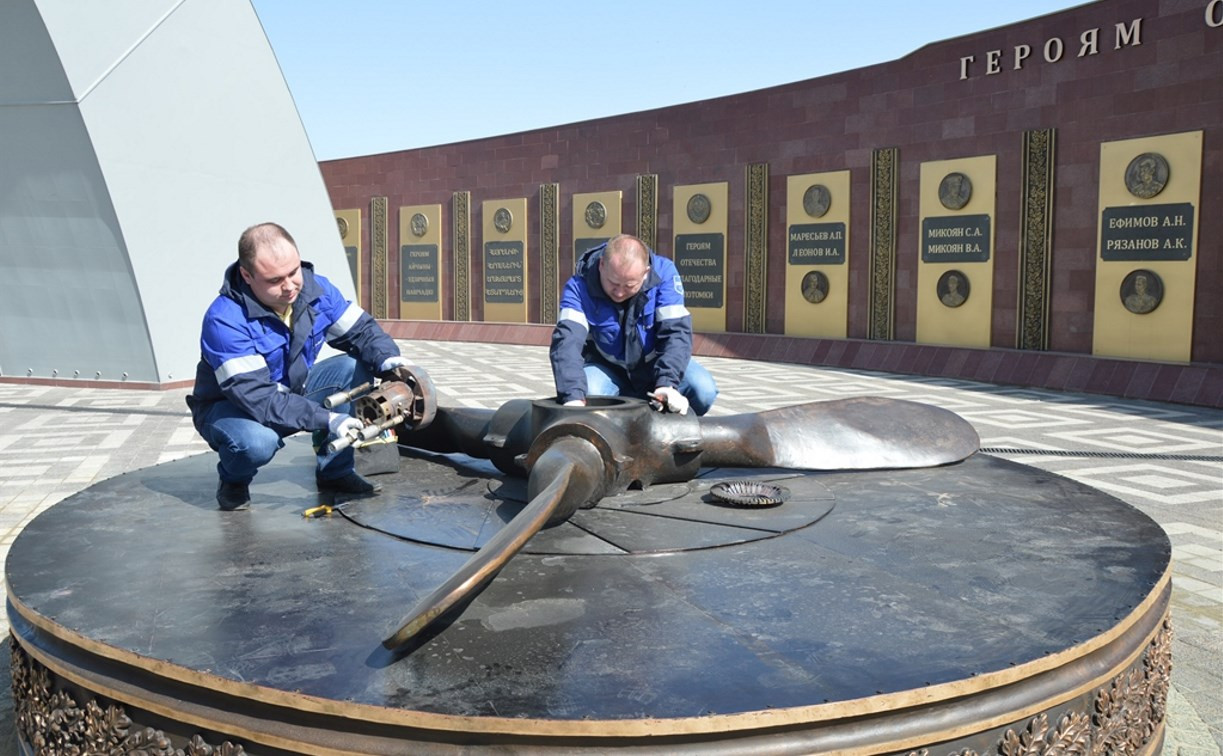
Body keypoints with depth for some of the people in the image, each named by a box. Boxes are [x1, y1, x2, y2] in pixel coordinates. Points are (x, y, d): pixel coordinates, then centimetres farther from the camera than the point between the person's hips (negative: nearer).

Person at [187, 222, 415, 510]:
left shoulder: (316, 289, -13)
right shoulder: (224, 320, -31)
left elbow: (361, 329, -5)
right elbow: (256, 396, -36)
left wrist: (387, 359, -28)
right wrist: (325, 419, -42)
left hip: (293, 394, 6)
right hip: (230, 407, -5)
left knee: (354, 369, -17)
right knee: (258, 442, -39)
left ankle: (335, 471, -4)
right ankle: (233, 482, 0)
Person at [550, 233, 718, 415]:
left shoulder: (663, 273, -20)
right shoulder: (579, 286, -23)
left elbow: (676, 332, -26)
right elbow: (567, 340, -36)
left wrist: (667, 383, -42)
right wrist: (573, 396, -53)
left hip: (654, 365, 1)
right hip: (607, 368, -1)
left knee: (703, 391, -25)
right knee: (588, 396, -33)